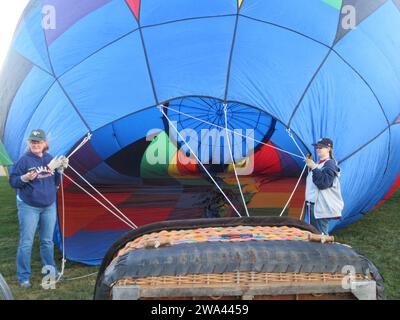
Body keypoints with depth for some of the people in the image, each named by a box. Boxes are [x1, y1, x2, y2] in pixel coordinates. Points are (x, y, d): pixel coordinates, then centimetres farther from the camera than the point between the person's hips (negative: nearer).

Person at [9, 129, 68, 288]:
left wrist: (60, 170, -8)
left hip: (49, 206, 4)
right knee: (26, 242, 1)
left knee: (47, 241, 15)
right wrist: (24, 178, -27)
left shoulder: (50, 159, 3)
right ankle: (23, 277, 14)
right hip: (29, 207, -4)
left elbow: (56, 182, 8)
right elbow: (13, 182, -9)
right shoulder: (24, 160, -11)